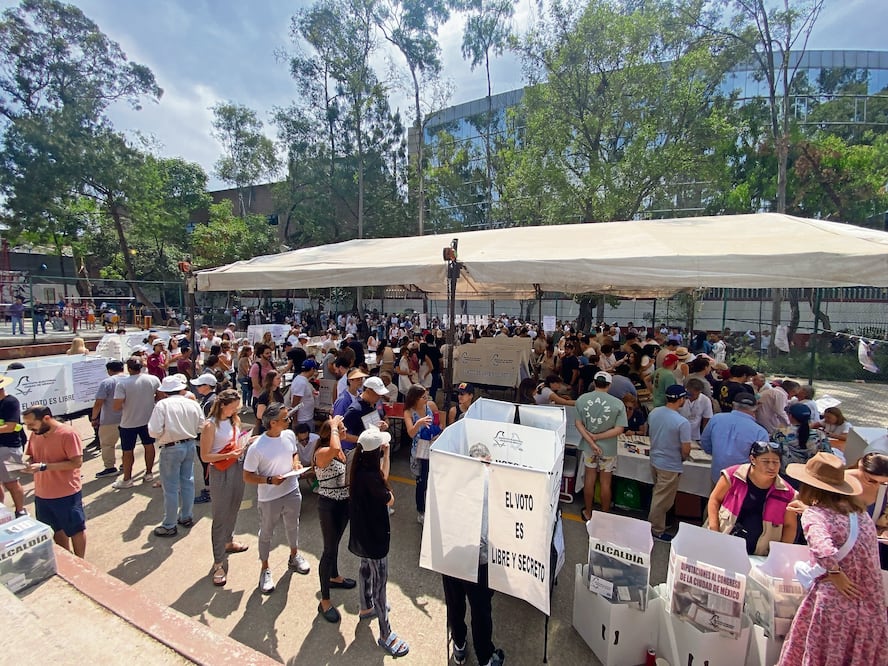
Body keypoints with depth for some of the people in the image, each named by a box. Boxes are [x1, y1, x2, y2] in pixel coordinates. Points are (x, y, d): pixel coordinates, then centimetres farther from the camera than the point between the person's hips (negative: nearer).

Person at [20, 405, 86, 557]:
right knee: (56, 529, 22)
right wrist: (29, 463, -8)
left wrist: (43, 467, -25)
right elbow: (32, 457, 14)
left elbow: (76, 462, -22)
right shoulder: (35, 434, 2)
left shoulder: (68, 433, -20)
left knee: (75, 529, 10)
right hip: (42, 495, 7)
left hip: (67, 494, -7)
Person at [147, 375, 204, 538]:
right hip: (190, 445, 5)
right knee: (187, 482, 17)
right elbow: (201, 427, 3)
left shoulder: (162, 405, -14)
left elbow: (154, 431, -17)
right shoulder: (193, 404, -2)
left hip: (171, 449, -5)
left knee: (171, 488, 6)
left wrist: (166, 431, 3)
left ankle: (169, 526, 18)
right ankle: (187, 517, 32)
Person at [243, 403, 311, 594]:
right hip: (269, 499, -5)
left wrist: (296, 462, -12)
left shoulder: (289, 435, -11)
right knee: (266, 534, 18)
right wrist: (270, 480, -29)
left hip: (292, 492, 5)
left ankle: (294, 556, 52)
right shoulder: (256, 448, -26)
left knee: (293, 527, 26)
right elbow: (247, 476, -16)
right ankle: (265, 569, 42)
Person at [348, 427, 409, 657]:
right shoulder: (369, 476, -34)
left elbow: (383, 476, 6)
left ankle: (366, 607, 51)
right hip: (373, 533, -9)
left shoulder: (361, 466, -8)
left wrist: (387, 452, -1)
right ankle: (385, 634, 22)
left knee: (367, 567, 28)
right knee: (380, 578, 6)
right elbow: (390, 500, -21)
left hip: (363, 530, 9)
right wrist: (386, 491, -2)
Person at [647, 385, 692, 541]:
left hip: (654, 460, 7)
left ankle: (654, 522, 43)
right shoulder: (682, 422, -25)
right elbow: (686, 450, -18)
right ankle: (656, 531, 25)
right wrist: (683, 458, 4)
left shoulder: (654, 412, -6)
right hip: (670, 466, -6)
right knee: (663, 500, 10)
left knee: (658, 495, 27)